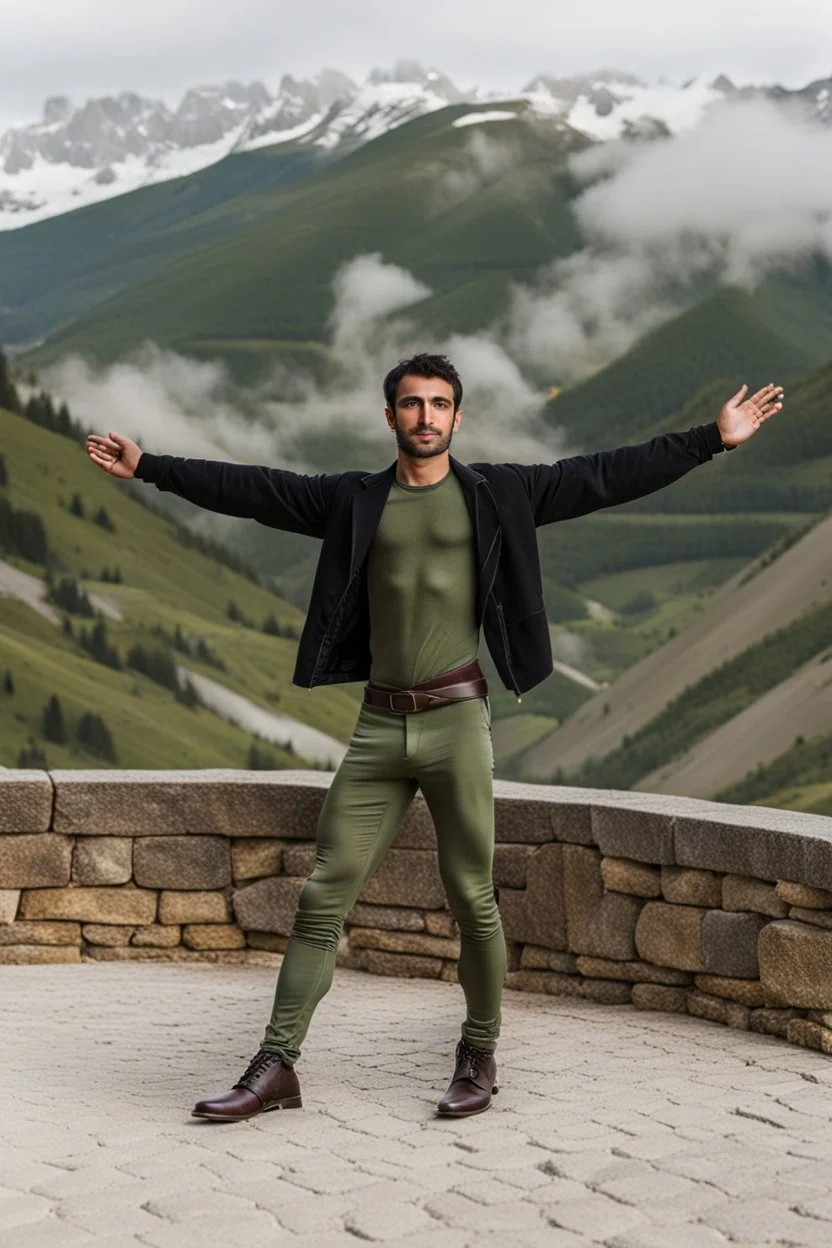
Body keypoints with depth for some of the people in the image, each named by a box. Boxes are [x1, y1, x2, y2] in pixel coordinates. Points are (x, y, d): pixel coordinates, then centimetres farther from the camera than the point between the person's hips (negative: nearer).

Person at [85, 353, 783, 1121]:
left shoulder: (496, 495, 4)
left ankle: (480, 1057, 20)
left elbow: (606, 478, 2)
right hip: (379, 726, 2)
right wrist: (148, 467, 11)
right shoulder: (353, 502, 10)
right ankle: (276, 1066, 6)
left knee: (472, 898, 3)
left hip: (457, 719, -2)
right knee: (323, 897, 1)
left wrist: (713, 441, -1)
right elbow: (251, 490, 12)